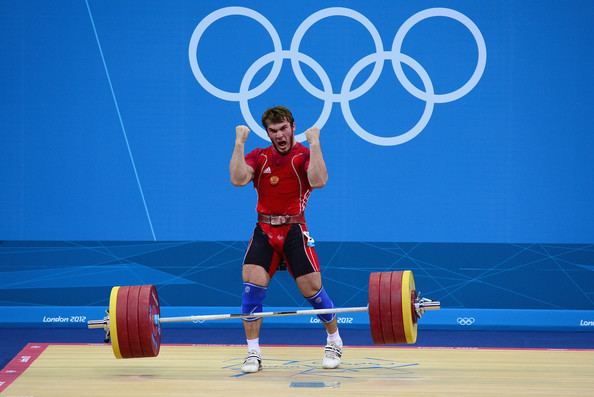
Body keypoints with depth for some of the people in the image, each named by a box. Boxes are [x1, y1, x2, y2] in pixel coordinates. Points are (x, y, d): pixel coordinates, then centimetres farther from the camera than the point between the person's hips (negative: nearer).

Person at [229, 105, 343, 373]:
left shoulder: (304, 155, -1)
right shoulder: (258, 157, 7)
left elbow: (319, 181, -23)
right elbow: (238, 178, -13)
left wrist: (314, 143, -19)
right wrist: (239, 143, -11)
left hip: (294, 231, -2)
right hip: (264, 231, 2)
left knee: (312, 289, -4)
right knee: (252, 285, -14)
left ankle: (334, 343, 21)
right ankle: (253, 353, -5)